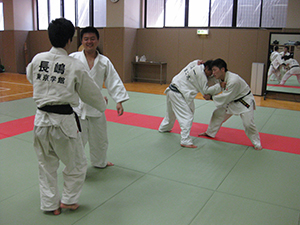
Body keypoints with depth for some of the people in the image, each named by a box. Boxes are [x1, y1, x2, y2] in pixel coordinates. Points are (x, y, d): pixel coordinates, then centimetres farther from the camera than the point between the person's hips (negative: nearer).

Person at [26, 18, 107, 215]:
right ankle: (69, 200, 31)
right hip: (63, 121, -5)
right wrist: (103, 104, 21)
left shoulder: (37, 59, -1)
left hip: (42, 119, 5)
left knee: (46, 165, 21)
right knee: (77, 164, 18)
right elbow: (91, 93, 1)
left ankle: (50, 204, 34)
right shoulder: (75, 66, -12)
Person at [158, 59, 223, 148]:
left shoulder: (196, 63, 8)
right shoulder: (200, 74, -17)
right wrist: (219, 86, -9)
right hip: (177, 94, -10)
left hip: (171, 90, 10)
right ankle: (185, 141, -13)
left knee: (171, 113, 30)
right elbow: (205, 91, -11)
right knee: (187, 116, -10)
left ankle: (164, 128, 52)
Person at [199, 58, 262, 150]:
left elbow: (226, 97, -31)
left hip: (244, 102, -8)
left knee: (248, 123, -16)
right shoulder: (222, 77, -10)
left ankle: (257, 143, 6)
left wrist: (211, 97, -22)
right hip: (232, 101, 8)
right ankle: (210, 133, 30)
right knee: (217, 114, 10)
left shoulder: (233, 81, -36)